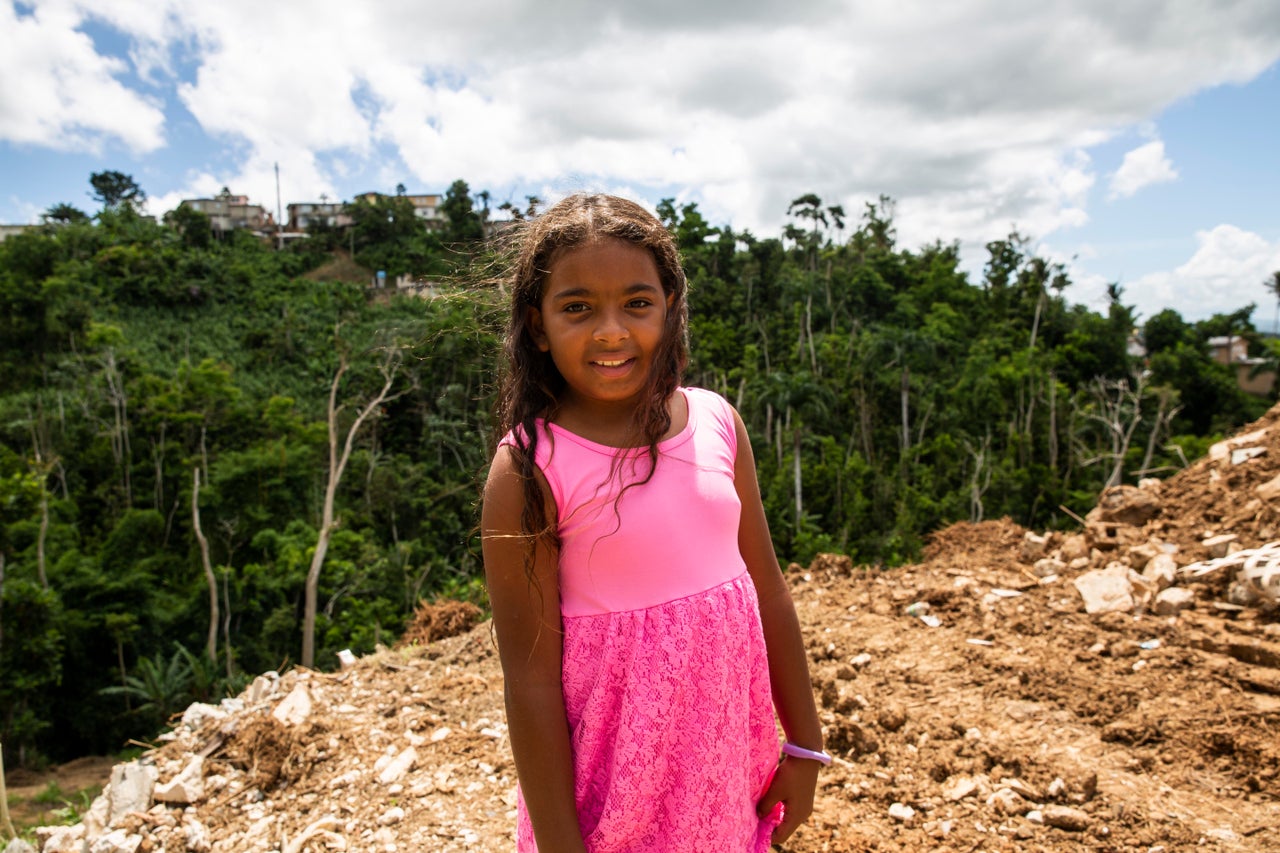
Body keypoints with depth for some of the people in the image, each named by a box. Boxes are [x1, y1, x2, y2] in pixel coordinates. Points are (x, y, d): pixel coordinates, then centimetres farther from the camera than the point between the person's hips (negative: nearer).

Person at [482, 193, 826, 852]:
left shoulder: (717, 422, -5)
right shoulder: (529, 468, -18)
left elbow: (767, 592, 3)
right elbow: (531, 681, -14)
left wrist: (804, 745, 8)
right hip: (613, 781, -4)